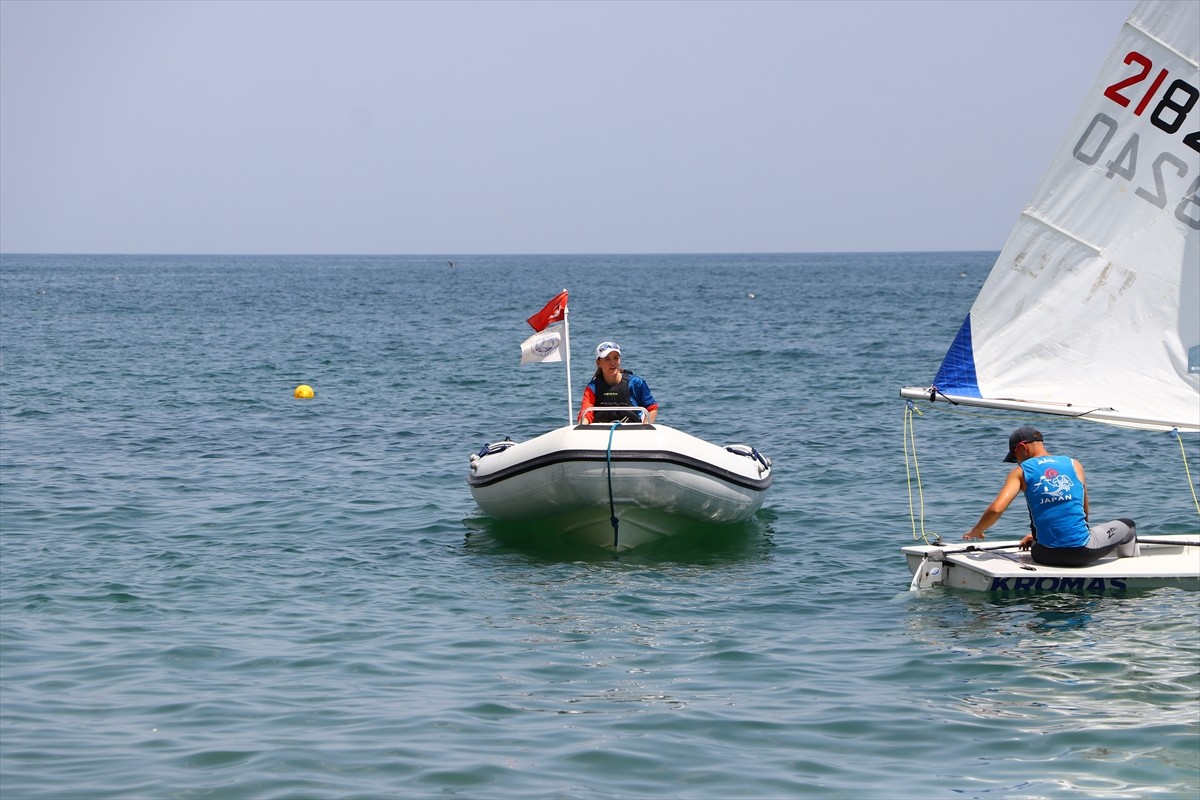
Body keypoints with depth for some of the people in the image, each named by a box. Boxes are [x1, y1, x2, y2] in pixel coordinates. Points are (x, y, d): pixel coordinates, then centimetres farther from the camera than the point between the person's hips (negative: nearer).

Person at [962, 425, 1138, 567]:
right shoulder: (1074, 465, 11)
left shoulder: (1021, 472, 3)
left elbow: (996, 509, -11)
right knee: (1127, 526, 29)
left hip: (1048, 556, 0)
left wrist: (975, 532, 9)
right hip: (1083, 552, 0)